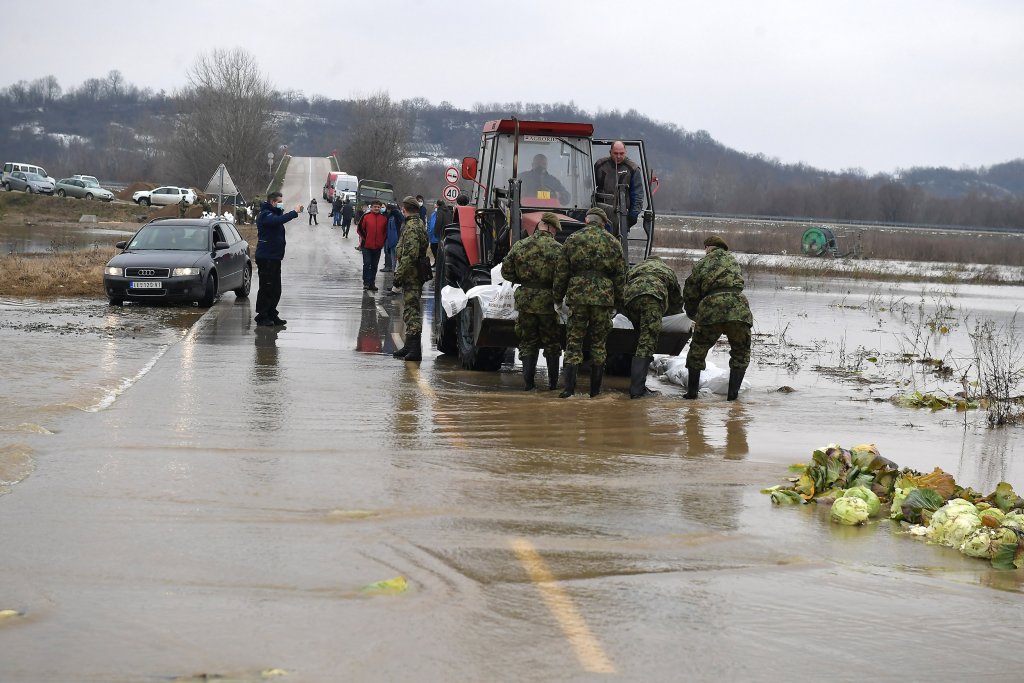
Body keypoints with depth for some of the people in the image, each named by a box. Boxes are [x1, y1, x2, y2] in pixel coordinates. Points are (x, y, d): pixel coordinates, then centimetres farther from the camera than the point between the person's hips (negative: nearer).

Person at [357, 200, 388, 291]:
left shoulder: (384, 218, 4)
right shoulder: (366, 216, -4)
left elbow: (386, 231, 13)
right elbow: (359, 229, -1)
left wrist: (382, 241, 5)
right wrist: (363, 238, -2)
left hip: (378, 246, 3)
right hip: (367, 246, -3)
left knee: (374, 265, 9)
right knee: (367, 264, -5)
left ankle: (372, 283, 15)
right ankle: (366, 282, 1)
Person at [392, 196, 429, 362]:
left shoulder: (411, 227, -16)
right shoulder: (420, 224, 18)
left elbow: (410, 255, -24)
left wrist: (399, 274, -20)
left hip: (411, 275, -11)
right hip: (416, 275, 11)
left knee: (411, 310, -12)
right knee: (410, 310, 18)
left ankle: (414, 349, -16)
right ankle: (410, 346, 26)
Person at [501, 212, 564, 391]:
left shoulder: (520, 246, 0)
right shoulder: (557, 249, -10)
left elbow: (506, 272, 4)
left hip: (525, 300, 2)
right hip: (547, 301, -2)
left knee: (527, 342, 11)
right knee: (551, 343, 12)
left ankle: (528, 381, 5)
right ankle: (553, 381, 15)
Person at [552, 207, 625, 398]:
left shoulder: (573, 239, 4)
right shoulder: (612, 243, 6)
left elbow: (561, 273, 5)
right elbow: (620, 276, 7)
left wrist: (557, 296, 15)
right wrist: (618, 301, 16)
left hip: (577, 296, -1)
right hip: (604, 296, 1)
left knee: (574, 341, 3)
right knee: (599, 343, 9)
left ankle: (569, 387, -8)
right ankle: (595, 389, 11)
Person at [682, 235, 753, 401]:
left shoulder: (700, 265, 15)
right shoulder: (731, 260, 22)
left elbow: (689, 294, 16)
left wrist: (694, 315, 34)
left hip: (711, 308, -1)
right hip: (738, 309, 1)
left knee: (697, 352, 17)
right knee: (741, 353, 17)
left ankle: (692, 391, 16)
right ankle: (733, 393, 7)